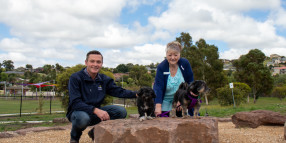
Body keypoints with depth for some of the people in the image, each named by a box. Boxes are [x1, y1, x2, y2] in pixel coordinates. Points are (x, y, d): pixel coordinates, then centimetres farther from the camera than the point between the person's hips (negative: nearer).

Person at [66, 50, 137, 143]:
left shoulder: (104, 79, 4)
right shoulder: (75, 78, -14)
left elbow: (119, 91, -3)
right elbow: (75, 103, -22)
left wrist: (136, 94, -21)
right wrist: (95, 110, -34)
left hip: (96, 112, 5)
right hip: (78, 111, -5)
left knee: (121, 111, -12)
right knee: (83, 118, -40)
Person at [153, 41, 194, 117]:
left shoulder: (185, 64, -10)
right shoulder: (161, 67, -15)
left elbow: (190, 84, -5)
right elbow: (158, 87, -23)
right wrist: (158, 106, -35)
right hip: (165, 101, -1)